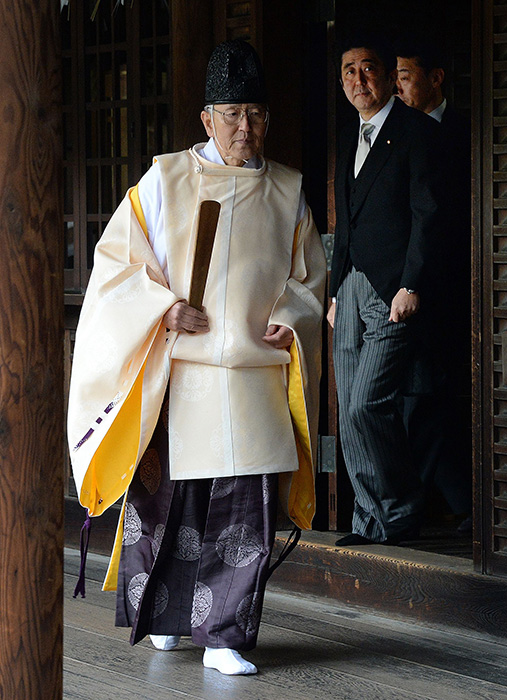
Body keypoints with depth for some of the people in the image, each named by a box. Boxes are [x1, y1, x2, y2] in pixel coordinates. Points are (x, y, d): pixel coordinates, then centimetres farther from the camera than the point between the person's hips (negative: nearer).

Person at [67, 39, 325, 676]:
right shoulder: (164, 181, 4)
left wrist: (291, 318, -2)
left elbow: (309, 276, 17)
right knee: (166, 496, 5)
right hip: (177, 375, -1)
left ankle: (224, 638, 3)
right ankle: (160, 614, 28)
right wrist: (163, 307, -10)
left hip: (257, 377, 1)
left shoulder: (287, 193, 10)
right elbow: (117, 258, 4)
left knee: (247, 511, -4)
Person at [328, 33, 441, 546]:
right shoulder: (347, 138, 19)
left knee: (367, 406, -15)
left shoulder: (416, 130, -4)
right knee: (350, 416, 6)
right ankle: (371, 520, 13)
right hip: (350, 288, 8)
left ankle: (401, 512, 0)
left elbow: (427, 214, -10)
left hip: (391, 291, -8)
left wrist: (411, 286, -17)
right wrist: (335, 291, 18)